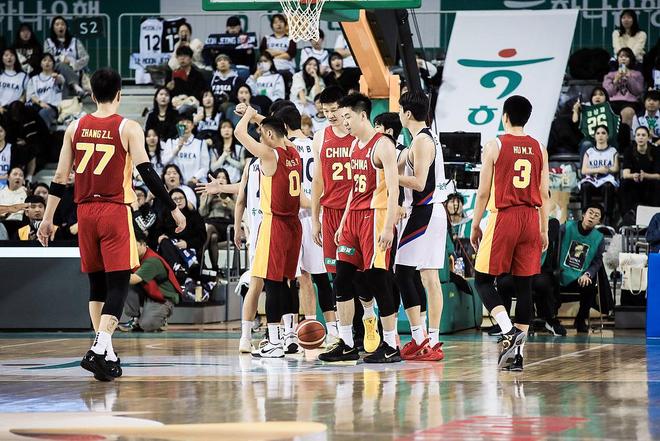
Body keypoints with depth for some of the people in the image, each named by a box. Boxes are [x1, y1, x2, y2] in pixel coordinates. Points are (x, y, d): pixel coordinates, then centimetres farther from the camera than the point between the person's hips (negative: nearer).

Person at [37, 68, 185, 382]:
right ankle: (99, 349, -22)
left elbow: (60, 177, 7)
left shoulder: (76, 128, 7)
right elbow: (147, 172, -10)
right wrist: (174, 209, -5)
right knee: (118, 284, -5)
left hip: (85, 212, 4)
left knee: (97, 283, 15)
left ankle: (106, 354, 18)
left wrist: (48, 217, 13)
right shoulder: (128, 128, -4)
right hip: (115, 212, -4)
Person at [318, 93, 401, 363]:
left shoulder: (382, 145, -11)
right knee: (341, 281, 5)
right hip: (353, 216, 9)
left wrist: (388, 227, -22)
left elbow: (393, 188, -16)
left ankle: (391, 346, 1)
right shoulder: (355, 145, 16)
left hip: (374, 217, -9)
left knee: (378, 280, -6)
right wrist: (343, 223, 20)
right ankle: (346, 345, 10)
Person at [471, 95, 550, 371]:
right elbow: (544, 194, 8)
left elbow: (484, 192, -5)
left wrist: (475, 226, 4)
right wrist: (543, 230, 15)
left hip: (504, 218, -4)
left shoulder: (494, 146, -4)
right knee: (524, 285, 6)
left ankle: (508, 331, -16)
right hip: (531, 219, 4)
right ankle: (517, 353, 5)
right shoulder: (539, 149, 8)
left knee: (483, 279, 5)